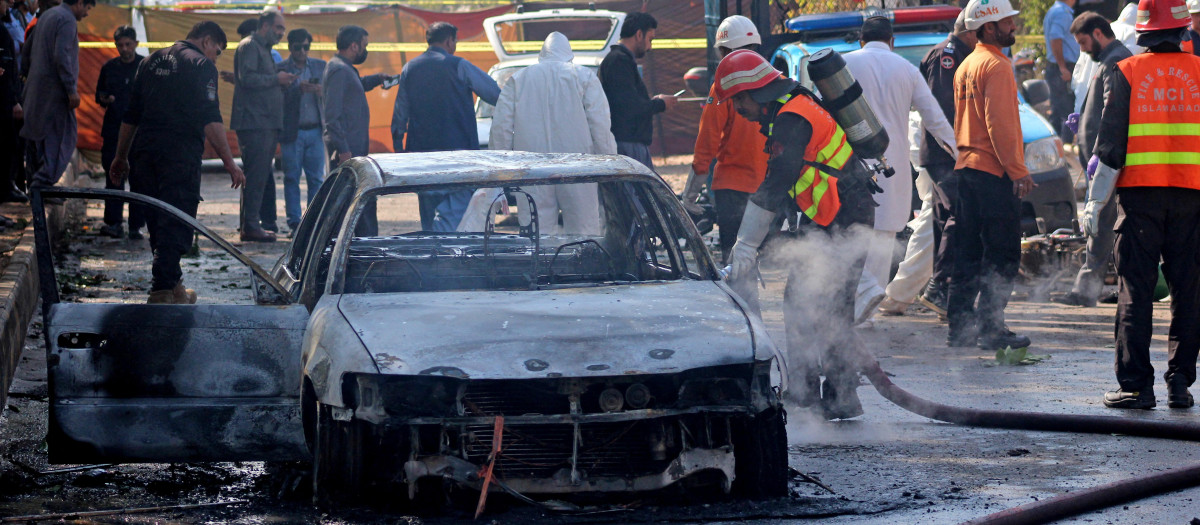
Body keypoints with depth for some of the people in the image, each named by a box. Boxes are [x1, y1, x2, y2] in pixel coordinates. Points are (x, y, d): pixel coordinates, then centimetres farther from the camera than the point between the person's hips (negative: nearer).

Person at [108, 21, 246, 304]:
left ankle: (172, 284, 22)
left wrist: (122, 157, 28)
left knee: (158, 223, 15)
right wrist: (229, 162, -16)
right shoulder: (201, 65, -3)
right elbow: (210, 120, -14)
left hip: (145, 151, 7)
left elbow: (131, 115, 21)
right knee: (176, 225, -4)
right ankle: (163, 290, -10)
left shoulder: (152, 61, 18)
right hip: (181, 153, -7)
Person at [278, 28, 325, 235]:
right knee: (291, 178, -2)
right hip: (292, 132, -3)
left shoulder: (320, 66, 12)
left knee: (316, 179, 0)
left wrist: (321, 90, -9)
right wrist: (298, 89, -21)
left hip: (315, 131, 3)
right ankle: (294, 221, 2)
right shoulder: (280, 69, 1)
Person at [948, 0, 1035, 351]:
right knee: (1002, 256, -5)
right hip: (994, 173, -9)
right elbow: (1000, 124, -19)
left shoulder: (966, 66, 17)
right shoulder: (996, 66, -13)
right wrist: (1018, 171, -17)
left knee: (967, 255, 11)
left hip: (966, 168, 9)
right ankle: (991, 330, -6)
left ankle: (960, 327, 13)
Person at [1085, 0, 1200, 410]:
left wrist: (1095, 202, -1)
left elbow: (1110, 145, -5)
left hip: (1140, 193, -2)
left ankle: (1136, 386, -2)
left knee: (1135, 291, 1)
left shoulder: (1126, 74, -2)